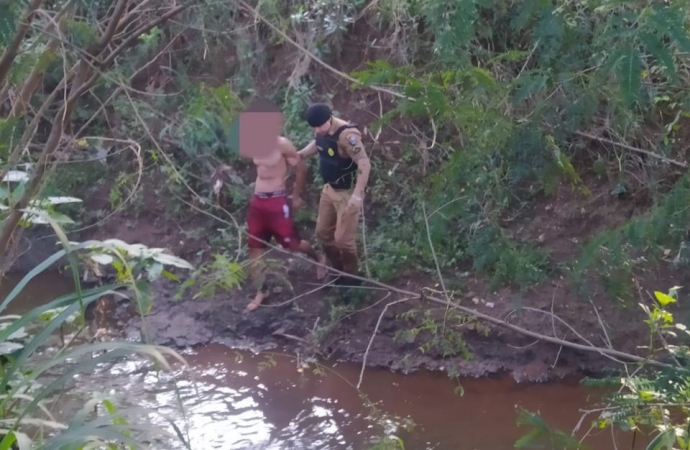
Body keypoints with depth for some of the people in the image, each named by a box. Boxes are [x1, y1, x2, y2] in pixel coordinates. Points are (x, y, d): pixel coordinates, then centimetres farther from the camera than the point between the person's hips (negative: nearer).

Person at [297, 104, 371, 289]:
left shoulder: (347, 135, -31)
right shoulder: (321, 131, -4)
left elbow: (365, 164, -35)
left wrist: (357, 195, -40)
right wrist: (299, 154, 8)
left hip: (348, 193, -9)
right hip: (329, 189, 9)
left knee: (343, 238, -3)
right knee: (323, 232, 17)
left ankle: (351, 279, 18)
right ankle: (339, 272, 35)